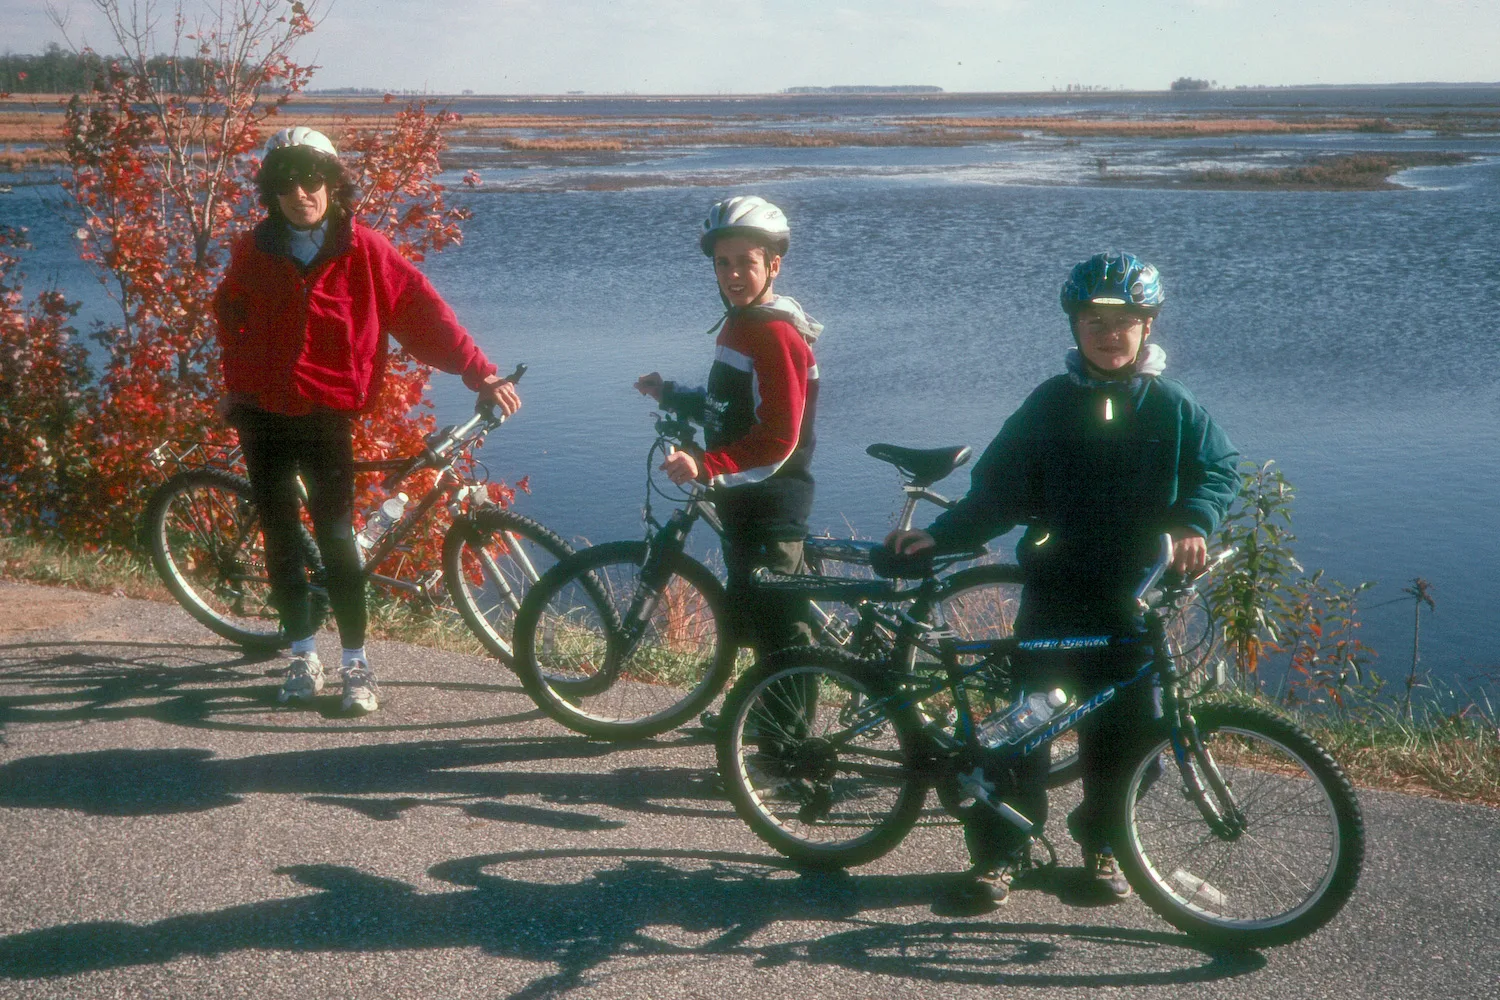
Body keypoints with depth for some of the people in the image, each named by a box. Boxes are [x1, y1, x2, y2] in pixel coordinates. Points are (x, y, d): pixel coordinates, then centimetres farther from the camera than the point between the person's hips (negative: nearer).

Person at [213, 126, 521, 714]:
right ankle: (303, 656, 19)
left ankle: (356, 664, 4)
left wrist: (480, 373, -15)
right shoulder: (254, 253, 0)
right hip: (262, 416, 3)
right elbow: (230, 318, 18)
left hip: (326, 415, -3)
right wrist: (236, 385, 17)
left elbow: (423, 311, -9)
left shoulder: (362, 250, -8)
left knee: (336, 539, -7)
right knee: (281, 539, 6)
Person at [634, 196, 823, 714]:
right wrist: (671, 394, 15)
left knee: (777, 624, -4)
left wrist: (705, 467, -31)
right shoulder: (738, 323, 12)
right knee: (752, 619, 21)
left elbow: (779, 437, -26)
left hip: (770, 501, -10)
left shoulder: (776, 334, -19)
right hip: (742, 498, 10)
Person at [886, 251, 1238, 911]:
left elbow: (1218, 470, 5)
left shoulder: (1171, 407, 2)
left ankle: (1101, 844, 28)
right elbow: (997, 491, 3)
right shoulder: (1050, 404, 2)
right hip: (1053, 592, 0)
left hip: (1130, 598, 1)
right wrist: (941, 536, -7)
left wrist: (1194, 524, -15)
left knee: (1123, 735, 5)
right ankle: (996, 851, 11)